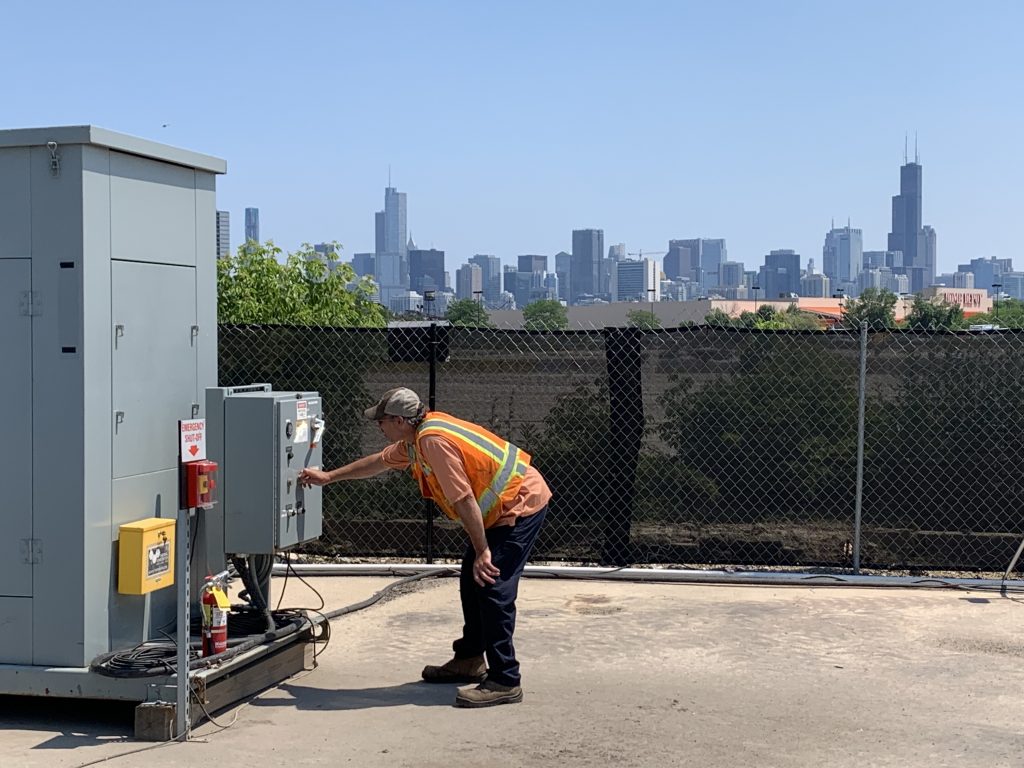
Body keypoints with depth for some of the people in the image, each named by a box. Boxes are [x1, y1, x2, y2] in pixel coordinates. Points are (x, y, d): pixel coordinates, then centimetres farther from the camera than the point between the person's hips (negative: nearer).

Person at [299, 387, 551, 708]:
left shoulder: (433, 441, -24)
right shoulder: (417, 437, 8)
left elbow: (463, 500, -26)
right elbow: (380, 461, 25)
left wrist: (482, 551, -23)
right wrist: (328, 476, 32)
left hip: (521, 506, -11)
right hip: (502, 508, 11)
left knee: (493, 589, -15)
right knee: (471, 583, 17)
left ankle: (505, 681, -12)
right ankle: (469, 660, 29)